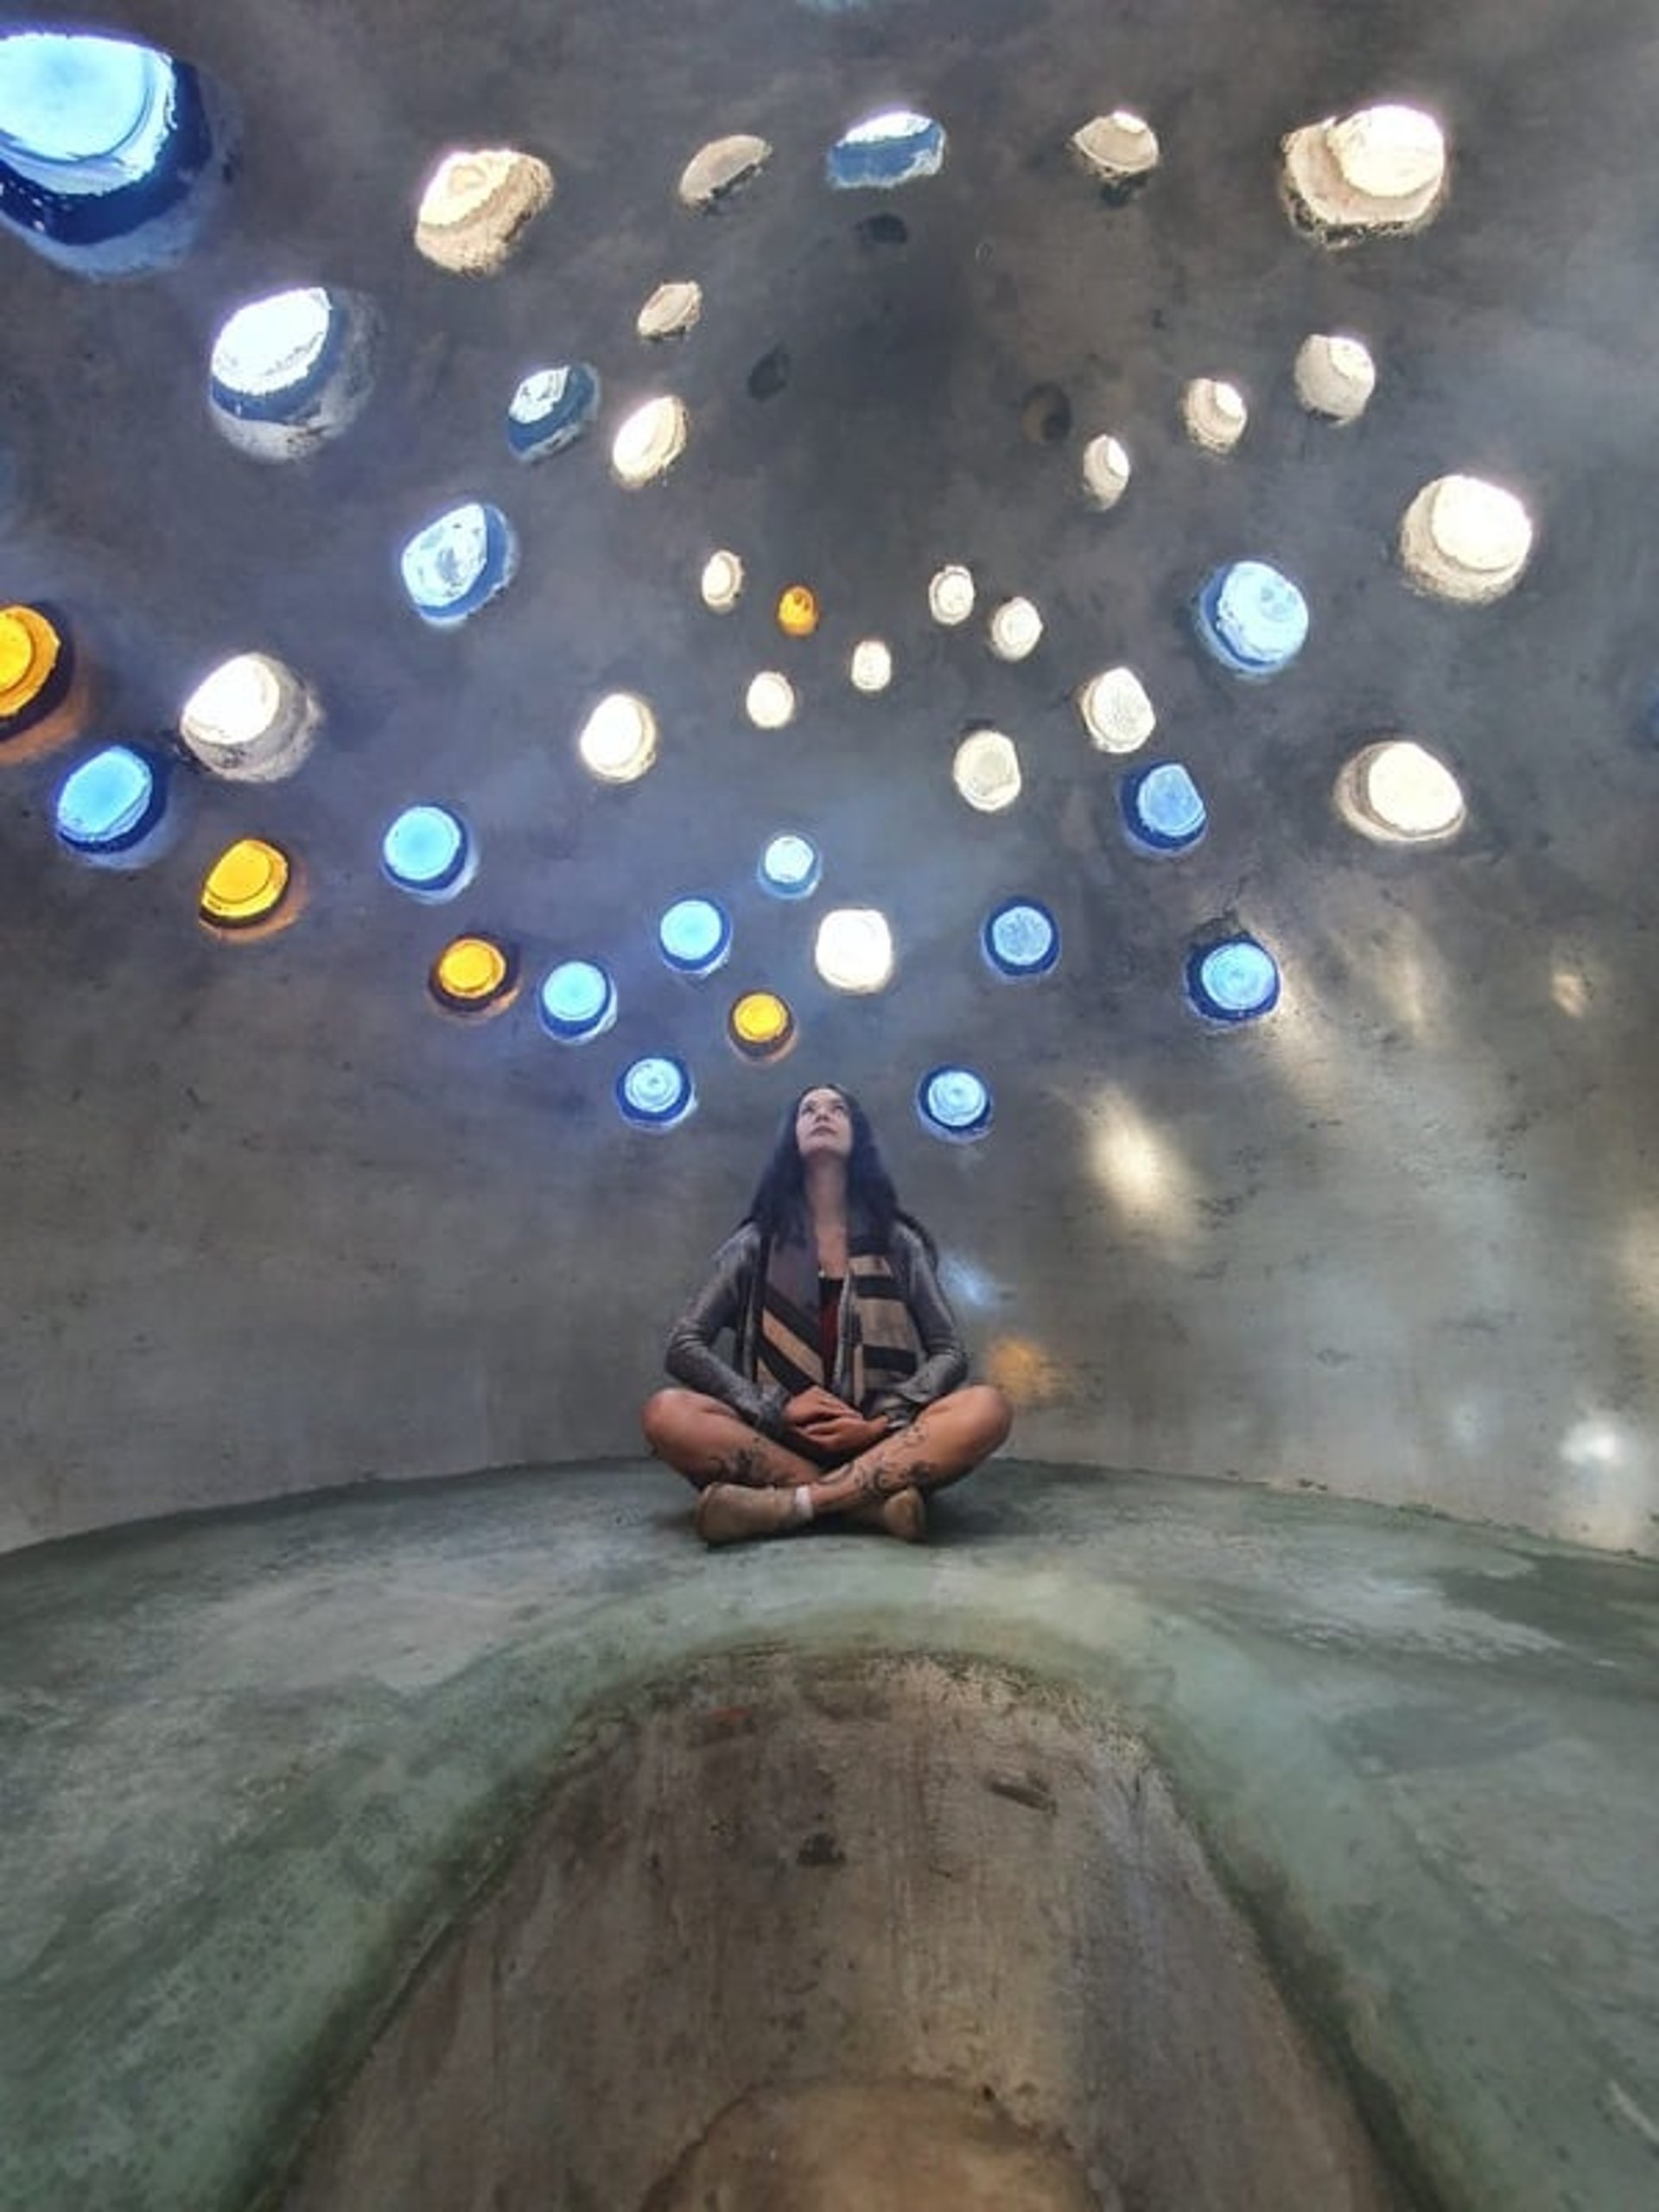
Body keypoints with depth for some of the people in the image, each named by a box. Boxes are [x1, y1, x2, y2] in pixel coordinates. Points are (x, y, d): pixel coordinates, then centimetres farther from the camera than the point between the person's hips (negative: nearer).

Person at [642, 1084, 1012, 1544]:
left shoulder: (898, 1241, 10)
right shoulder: (757, 1242, 8)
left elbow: (950, 1353, 6)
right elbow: (685, 1347, 2)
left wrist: (883, 1422, -12)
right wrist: (775, 1410, -13)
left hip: (883, 1445, 0)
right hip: (778, 1442, 0)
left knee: (986, 1408, -27)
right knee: (667, 1412, -27)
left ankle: (788, 1503, -30)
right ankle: (870, 1499, -27)